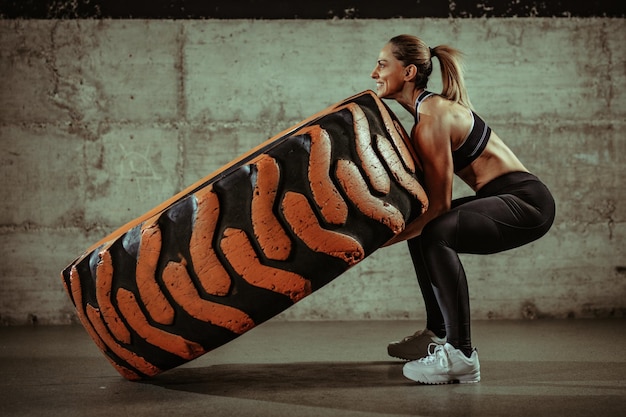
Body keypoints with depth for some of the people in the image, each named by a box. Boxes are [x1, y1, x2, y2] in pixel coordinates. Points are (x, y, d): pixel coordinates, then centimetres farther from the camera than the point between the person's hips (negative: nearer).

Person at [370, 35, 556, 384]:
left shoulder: (432, 119, -17)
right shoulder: (433, 108, 13)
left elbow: (439, 203, -18)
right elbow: (430, 196, 15)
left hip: (527, 201, -11)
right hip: (510, 199, 11)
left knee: (434, 233, -30)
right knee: (421, 229, 19)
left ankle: (461, 355, -25)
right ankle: (439, 334, 27)